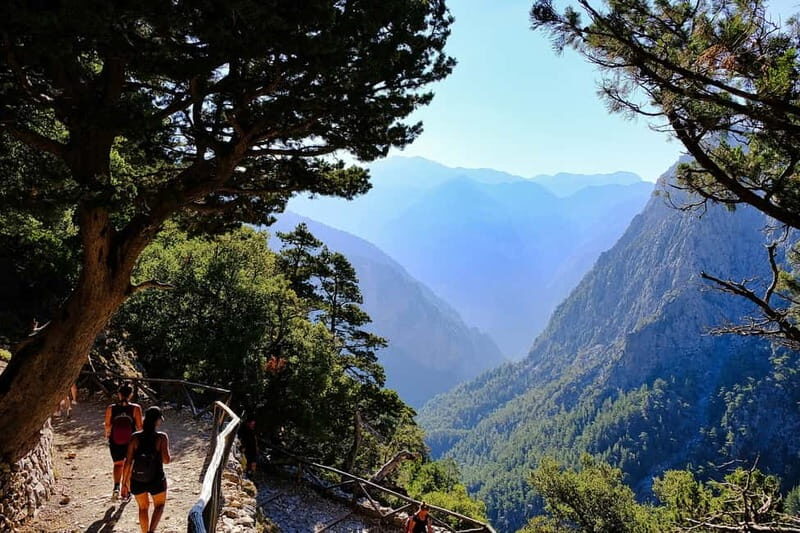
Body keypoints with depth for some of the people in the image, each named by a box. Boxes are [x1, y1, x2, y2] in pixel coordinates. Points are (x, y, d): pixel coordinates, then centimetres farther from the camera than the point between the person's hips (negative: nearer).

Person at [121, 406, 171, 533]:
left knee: (143, 507, 27)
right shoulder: (161, 437, -17)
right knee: (159, 505, 25)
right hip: (156, 480, -2)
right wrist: (170, 458, 2)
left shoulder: (135, 437, -10)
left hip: (137, 481, 2)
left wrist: (124, 483, 0)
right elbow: (166, 460, -21)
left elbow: (128, 462, -9)